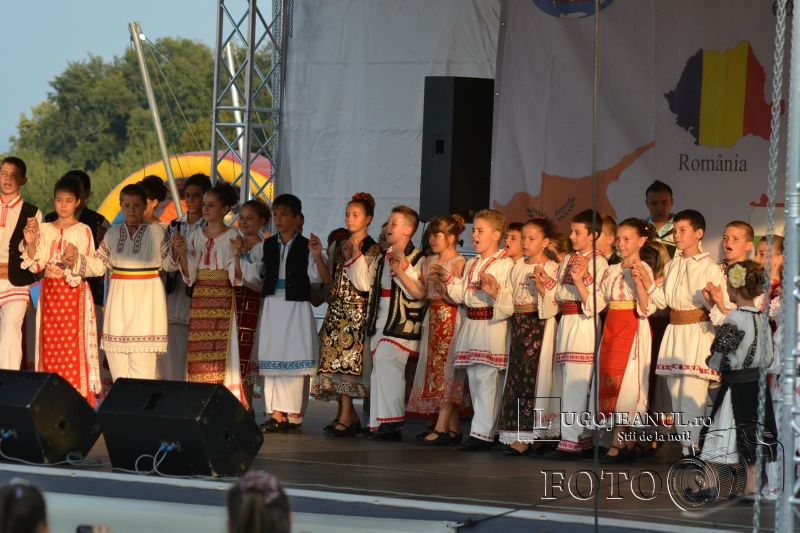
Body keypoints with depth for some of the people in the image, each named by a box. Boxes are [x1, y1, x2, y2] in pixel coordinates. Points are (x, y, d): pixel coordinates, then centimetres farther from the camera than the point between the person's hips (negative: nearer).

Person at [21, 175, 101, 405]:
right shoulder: (45, 229, 9)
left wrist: (67, 271, -22)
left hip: (74, 293, -4)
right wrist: (31, 244, -12)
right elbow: (36, 266, 4)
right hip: (49, 292, 4)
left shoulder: (83, 231, -2)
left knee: (74, 345, -8)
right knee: (49, 344, 3)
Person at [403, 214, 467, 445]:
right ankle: (453, 428, 9)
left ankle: (441, 427, -9)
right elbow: (419, 291, 10)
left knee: (447, 369, -9)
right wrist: (401, 272, 2)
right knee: (435, 370, 6)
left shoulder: (459, 263, -9)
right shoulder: (428, 262, 14)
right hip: (433, 318, 8)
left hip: (451, 319, -8)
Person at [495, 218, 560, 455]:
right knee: (516, 375, 4)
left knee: (532, 375, -8)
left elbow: (553, 306, -11)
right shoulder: (517, 269, 15)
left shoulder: (551, 269, -5)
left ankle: (529, 436, -5)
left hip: (539, 327, -7)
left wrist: (542, 287, -25)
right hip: (519, 326, 7)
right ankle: (519, 434, 8)